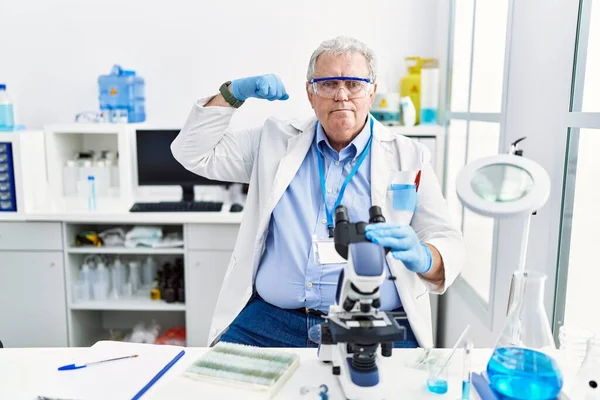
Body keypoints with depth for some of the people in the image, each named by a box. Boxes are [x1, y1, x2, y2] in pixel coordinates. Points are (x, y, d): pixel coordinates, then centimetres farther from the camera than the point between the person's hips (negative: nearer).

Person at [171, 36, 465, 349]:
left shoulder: (408, 157, 8)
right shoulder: (276, 142, 13)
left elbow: (449, 244, 3)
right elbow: (192, 153, 15)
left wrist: (420, 257, -20)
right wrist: (233, 93, 4)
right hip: (273, 320, 2)